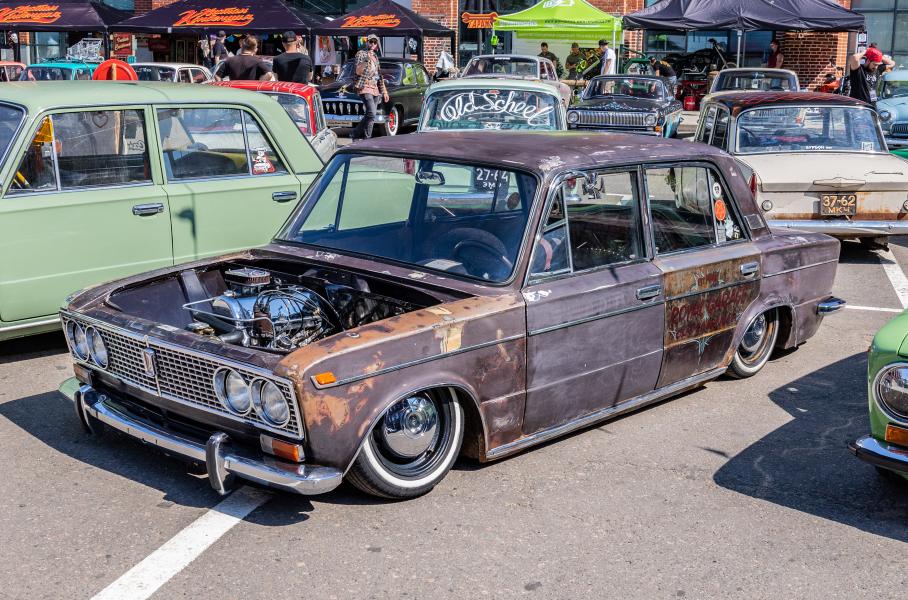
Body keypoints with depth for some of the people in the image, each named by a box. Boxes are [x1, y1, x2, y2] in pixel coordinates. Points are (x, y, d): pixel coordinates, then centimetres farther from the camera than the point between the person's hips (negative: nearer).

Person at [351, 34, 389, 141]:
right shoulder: (361, 54, 0)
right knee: (371, 114, -19)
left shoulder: (375, 56, 20)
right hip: (365, 87, -7)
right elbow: (358, 72, -11)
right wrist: (367, 60, -22)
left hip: (375, 89, 7)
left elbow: (379, 75, 25)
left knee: (369, 115, 5)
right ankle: (366, 139, -16)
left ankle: (355, 134, 17)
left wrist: (384, 91, 23)